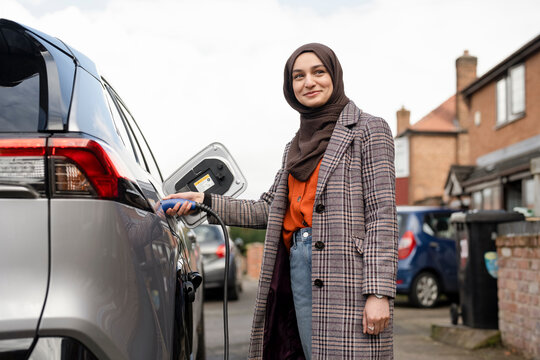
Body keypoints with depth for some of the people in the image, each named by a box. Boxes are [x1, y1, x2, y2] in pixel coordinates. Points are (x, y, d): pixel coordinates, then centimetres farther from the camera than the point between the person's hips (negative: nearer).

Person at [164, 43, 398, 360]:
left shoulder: (368, 129, 2)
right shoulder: (297, 146, 22)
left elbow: (382, 215, -7)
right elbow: (268, 210, 20)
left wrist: (379, 292, -15)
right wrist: (205, 201, 10)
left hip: (346, 271, -6)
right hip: (298, 265, 6)